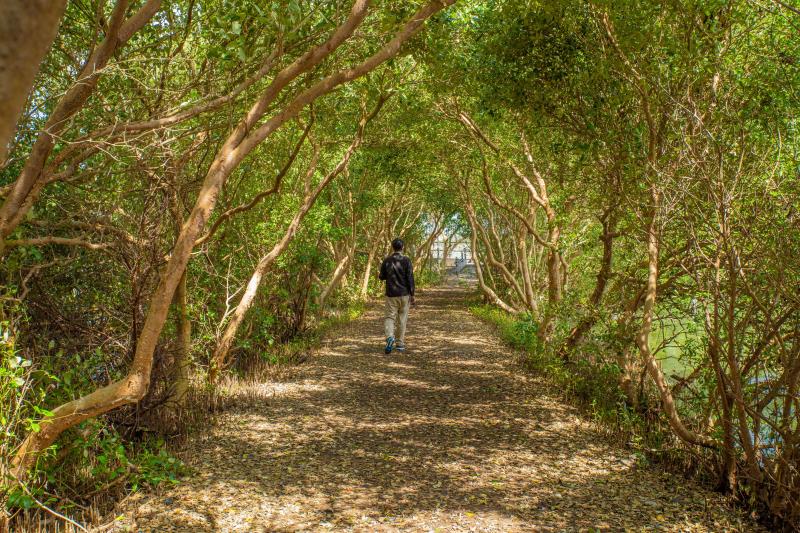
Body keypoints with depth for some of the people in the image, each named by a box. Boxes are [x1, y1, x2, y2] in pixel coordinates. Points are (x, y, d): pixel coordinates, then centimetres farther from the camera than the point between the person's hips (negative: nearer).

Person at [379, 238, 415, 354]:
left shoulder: (386, 261, -1)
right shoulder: (406, 261, -8)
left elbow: (382, 277, 7)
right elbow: (410, 279, -10)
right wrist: (412, 295, -4)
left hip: (391, 294, 1)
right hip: (404, 294, -1)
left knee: (390, 317, 5)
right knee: (402, 319, 9)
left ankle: (390, 337, -22)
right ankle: (400, 344, 15)